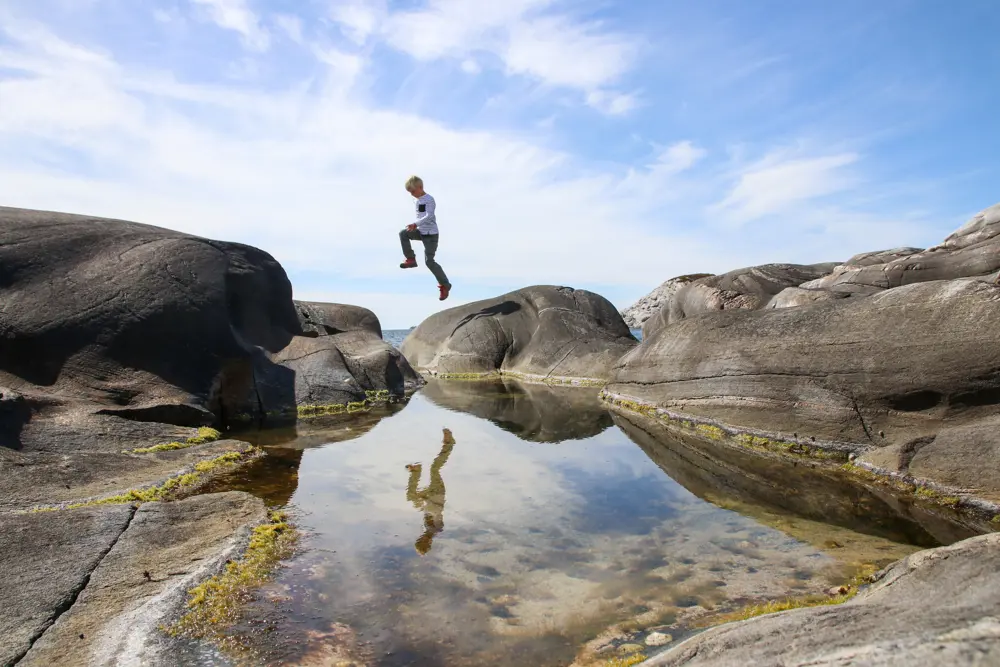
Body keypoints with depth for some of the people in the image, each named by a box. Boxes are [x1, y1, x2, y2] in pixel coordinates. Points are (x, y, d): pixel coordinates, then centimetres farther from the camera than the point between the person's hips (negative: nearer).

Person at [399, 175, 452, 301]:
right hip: (421, 232, 8)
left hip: (431, 234, -8)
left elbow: (429, 216, -28)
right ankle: (411, 259, 0)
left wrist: (415, 224, -37)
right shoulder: (418, 201, 11)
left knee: (429, 261, -10)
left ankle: (445, 285, 3)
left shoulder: (429, 199, -15)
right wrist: (415, 226, 9)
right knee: (403, 234, -13)